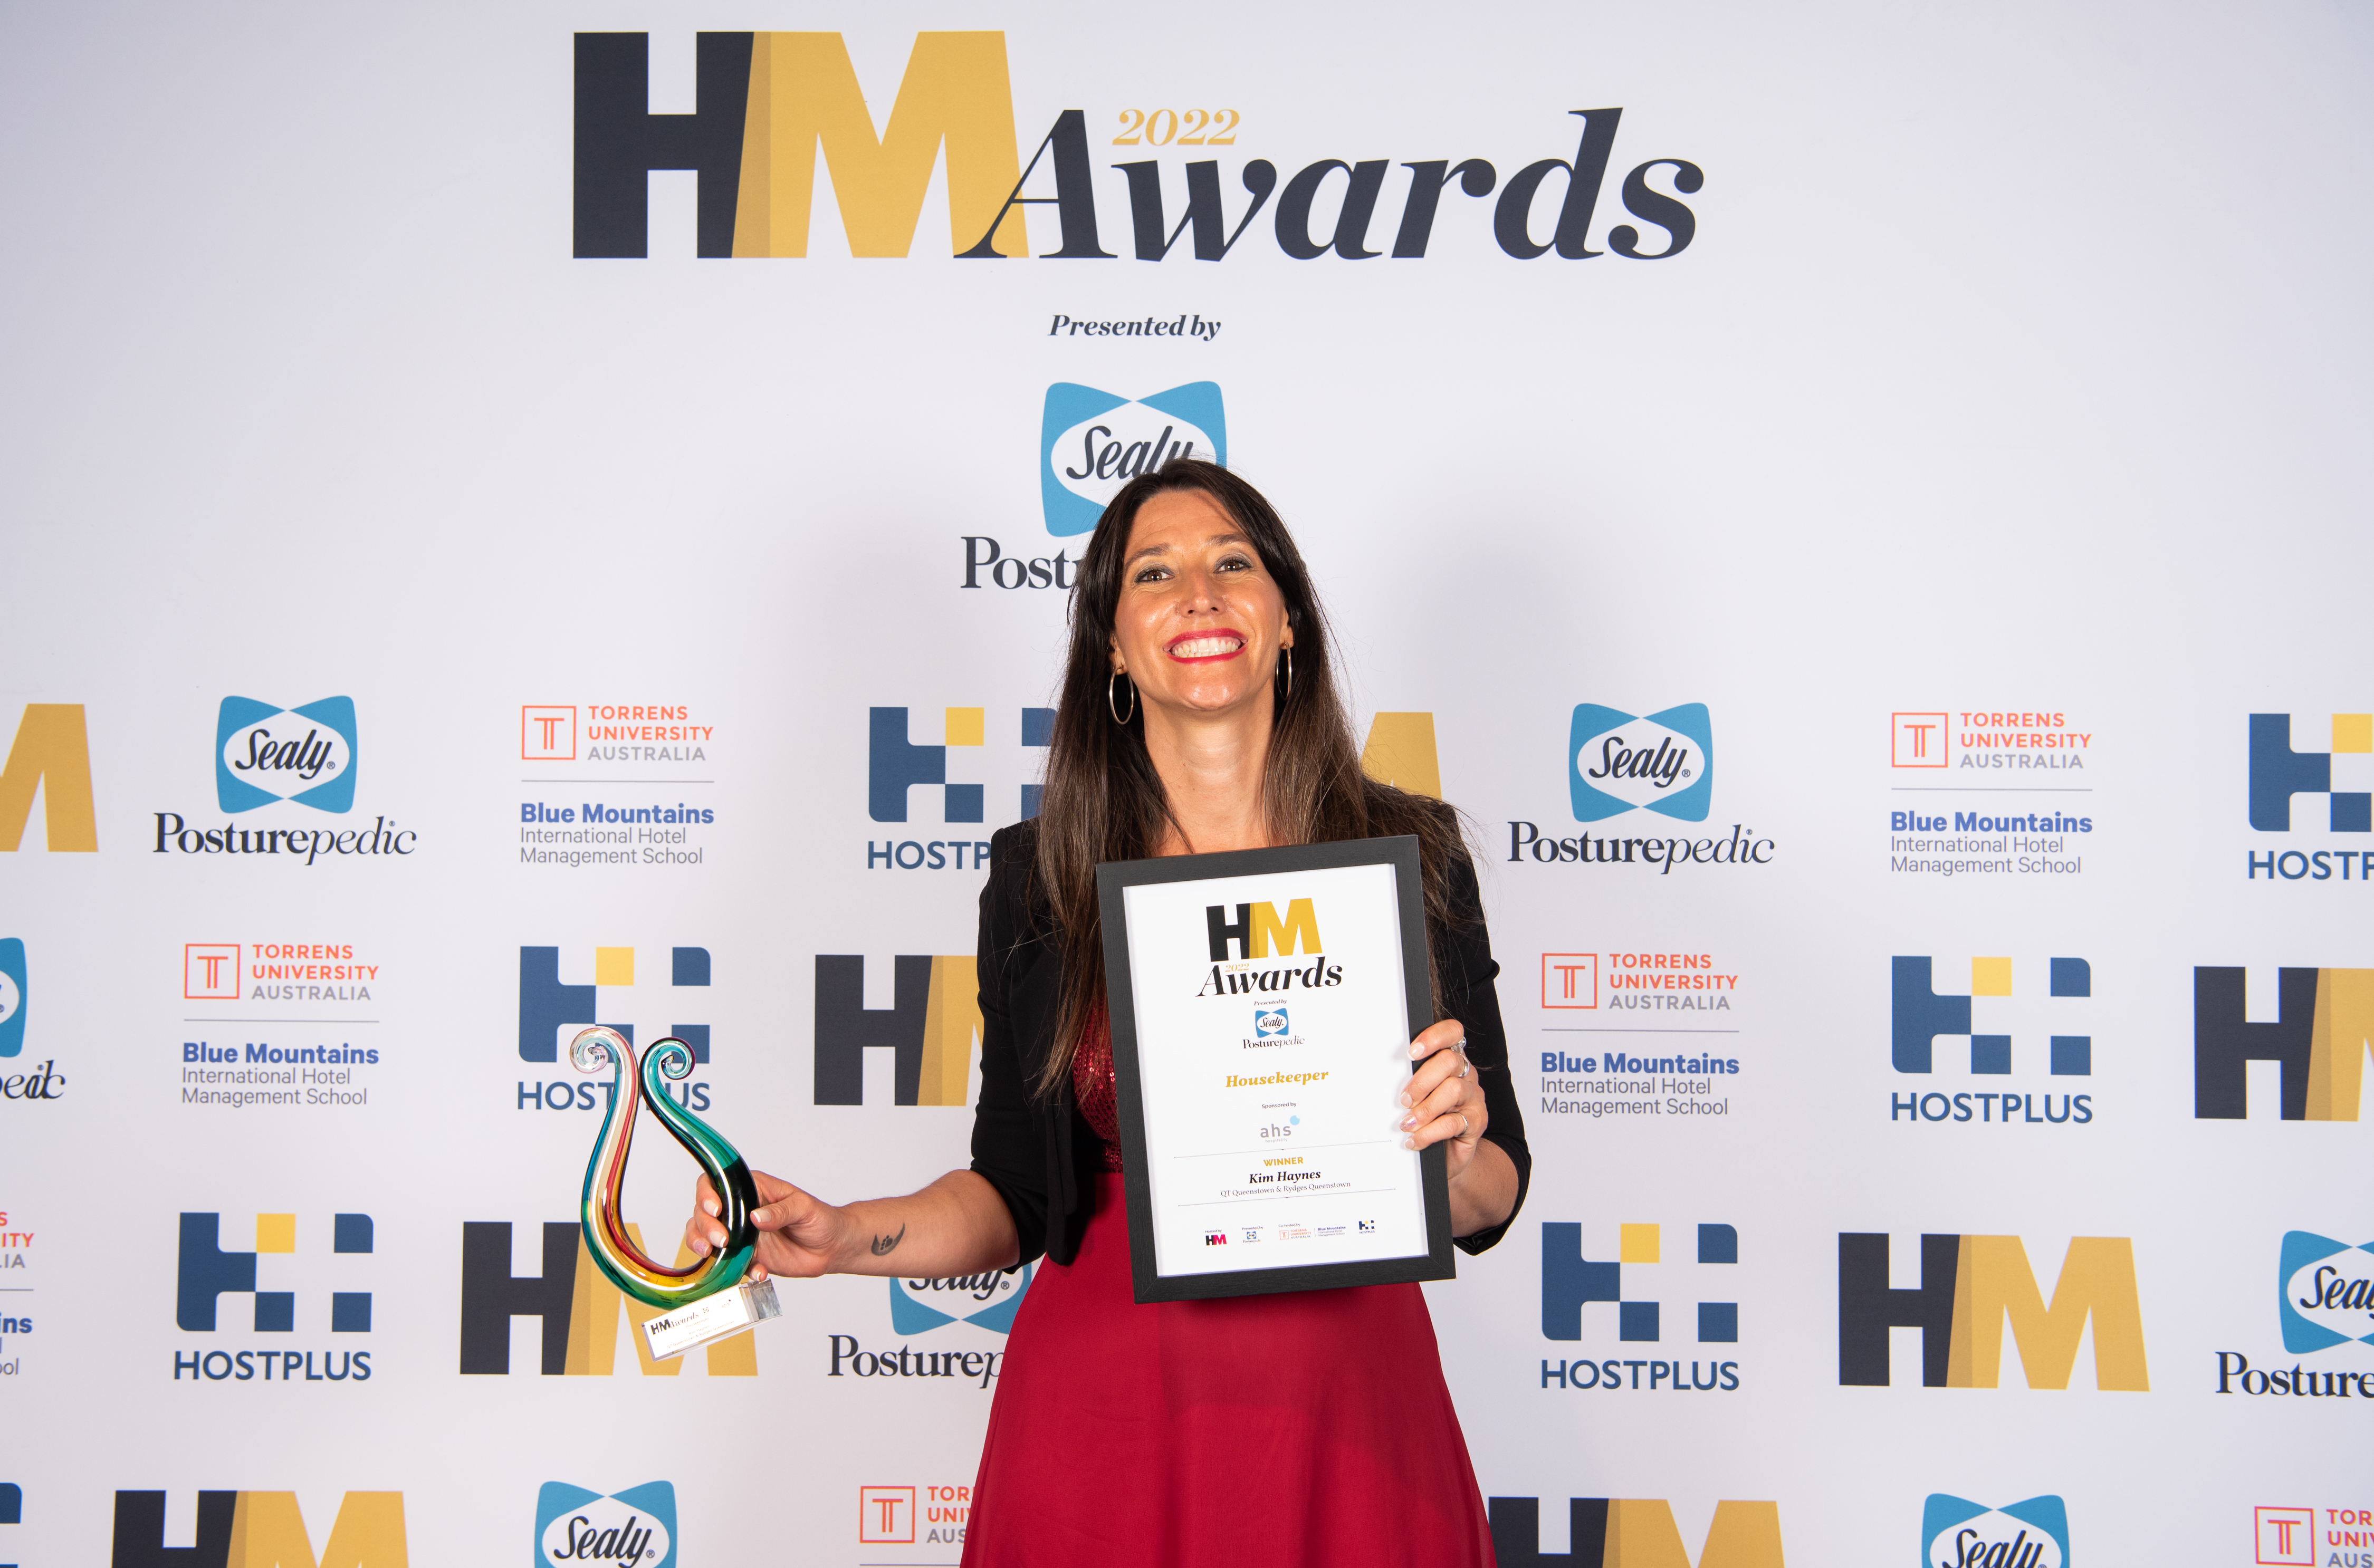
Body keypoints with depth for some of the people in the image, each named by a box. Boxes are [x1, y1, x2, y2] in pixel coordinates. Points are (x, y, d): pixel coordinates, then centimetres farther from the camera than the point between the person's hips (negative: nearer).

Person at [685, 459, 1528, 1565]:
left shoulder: (1407, 853, -1)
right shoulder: (1040, 875, -1)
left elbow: (1488, 1204, 3)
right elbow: (1014, 1197, 5)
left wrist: (1457, 1150, -18)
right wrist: (845, 1239, -11)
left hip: (1342, 1406, 0)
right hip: (1104, 1410, 0)